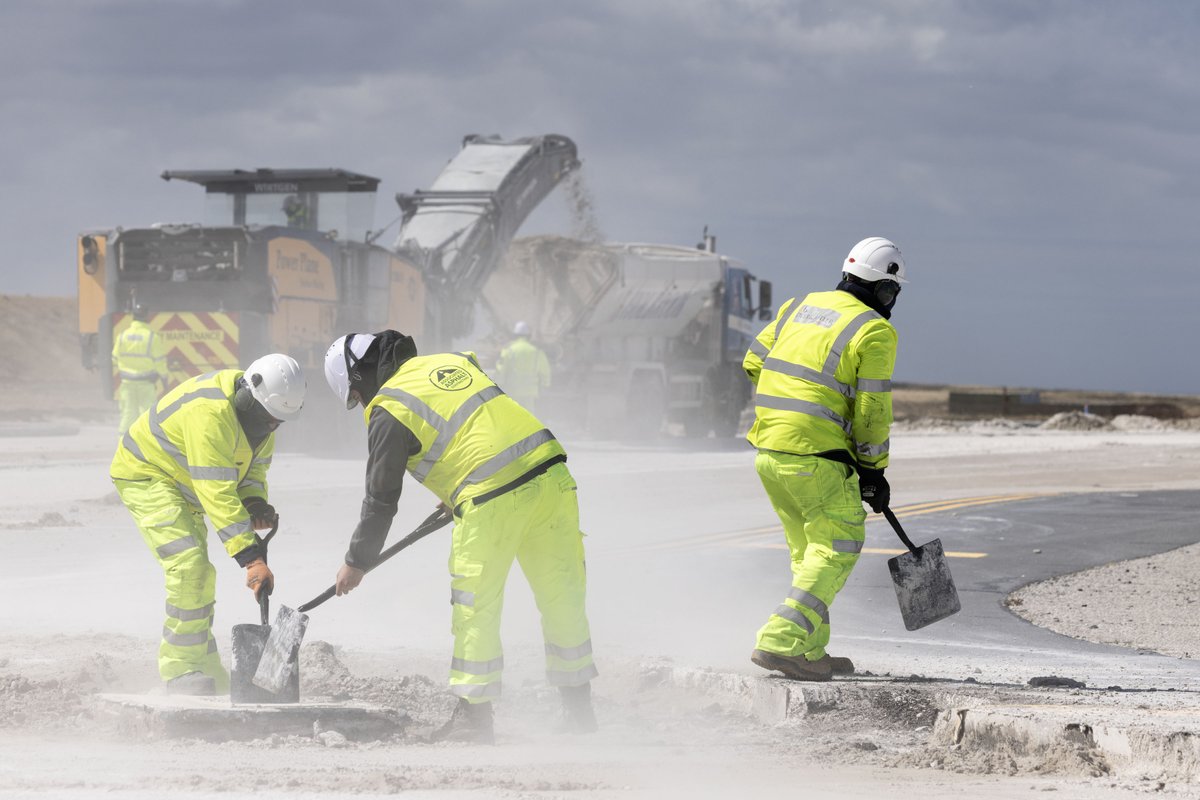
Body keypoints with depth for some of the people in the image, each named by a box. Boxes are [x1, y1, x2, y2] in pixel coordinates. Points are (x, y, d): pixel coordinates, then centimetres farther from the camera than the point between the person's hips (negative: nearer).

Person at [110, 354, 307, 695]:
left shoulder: (259, 413, -6)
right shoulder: (210, 414, -36)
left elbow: (254, 464, 9)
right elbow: (217, 494, -40)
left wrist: (255, 502, -14)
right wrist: (252, 558, -43)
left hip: (182, 487, 10)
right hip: (145, 475, -10)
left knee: (201, 578, 13)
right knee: (189, 565, -23)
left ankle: (204, 672, 25)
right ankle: (182, 670, -17)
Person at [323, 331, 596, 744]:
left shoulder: (388, 411, 0)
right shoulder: (453, 361, 19)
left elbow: (382, 497, 4)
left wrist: (357, 562, 17)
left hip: (492, 501, -7)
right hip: (551, 476, 7)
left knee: (476, 609, 7)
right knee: (562, 597, 14)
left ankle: (474, 714, 12)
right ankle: (578, 707, 22)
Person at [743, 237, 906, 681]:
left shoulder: (800, 307, 14)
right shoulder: (875, 332, -7)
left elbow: (754, 364, 20)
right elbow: (872, 411, -8)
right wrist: (873, 472, 3)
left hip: (768, 451, 8)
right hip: (816, 456, -8)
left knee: (809, 551, 18)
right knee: (837, 549, -3)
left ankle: (810, 652, 20)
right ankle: (780, 642, -15)